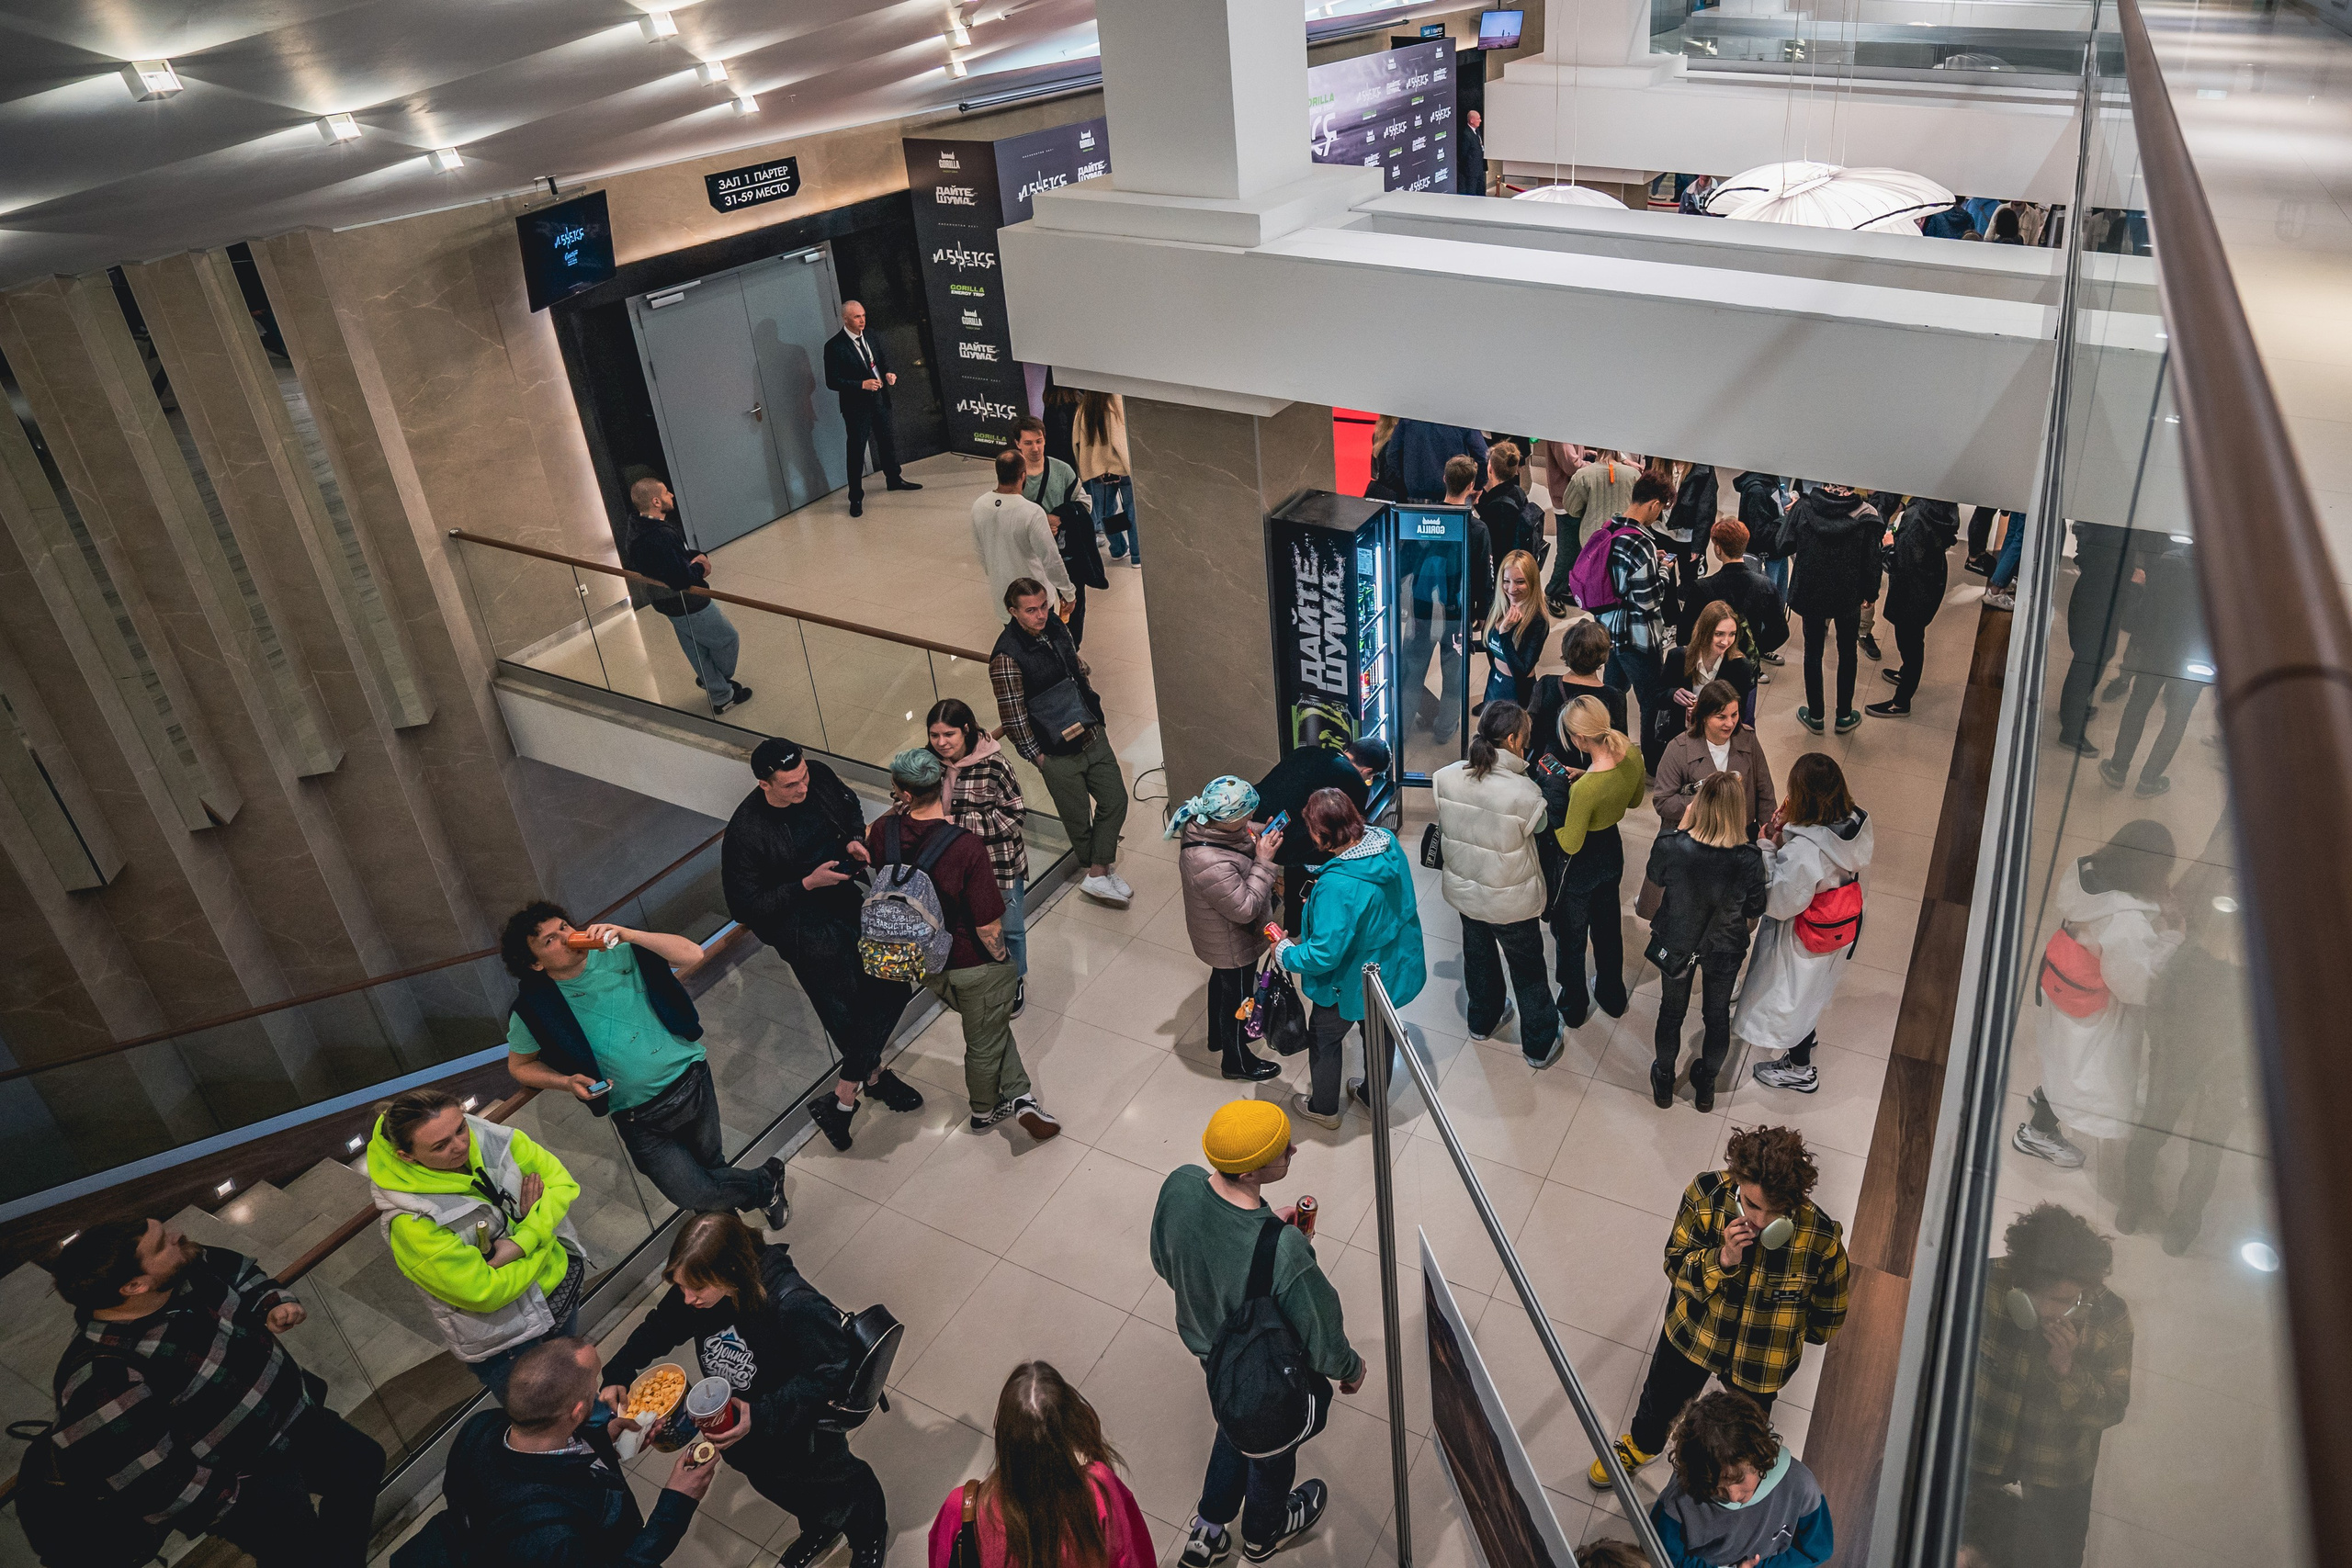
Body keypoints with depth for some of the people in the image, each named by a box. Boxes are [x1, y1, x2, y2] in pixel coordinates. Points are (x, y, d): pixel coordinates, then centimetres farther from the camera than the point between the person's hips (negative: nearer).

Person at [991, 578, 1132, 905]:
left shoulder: (1054, 625, -2)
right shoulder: (1006, 657, -24)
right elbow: (1012, 715, -18)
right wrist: (1036, 755, -11)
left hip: (1093, 735, 7)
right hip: (1058, 754, -7)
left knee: (1115, 799, 8)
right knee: (1078, 818, 8)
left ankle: (1099, 874, 18)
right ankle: (1099, 871, 31)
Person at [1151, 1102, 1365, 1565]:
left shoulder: (1180, 1185, -29)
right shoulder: (1285, 1257, -45)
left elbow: (1165, 1264, -6)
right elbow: (1323, 1345, -26)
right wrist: (1351, 1369, -2)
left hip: (1206, 1346, 4)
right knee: (1272, 1453, 30)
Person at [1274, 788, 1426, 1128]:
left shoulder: (1338, 887, -40)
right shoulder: (1388, 842, -16)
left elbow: (1324, 955, -32)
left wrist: (1284, 953, -15)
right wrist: (1319, 899, 6)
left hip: (1355, 982, -7)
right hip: (1396, 968, 7)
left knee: (1324, 1038, 21)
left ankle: (1324, 1108, 44)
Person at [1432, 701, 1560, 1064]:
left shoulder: (1444, 778, -19)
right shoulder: (1525, 792, -32)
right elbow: (1540, 826, -11)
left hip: (1463, 890, 5)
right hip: (1510, 900, -4)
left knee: (1478, 955, 29)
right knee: (1528, 969, 19)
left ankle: (1483, 1021, 53)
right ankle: (1540, 1044, 37)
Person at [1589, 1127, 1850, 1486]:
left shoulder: (1821, 1236, -33)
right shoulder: (1705, 1194, -32)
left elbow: (1829, 1316, -12)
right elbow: (1676, 1265, -20)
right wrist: (1722, 1259, -38)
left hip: (1762, 1358, -1)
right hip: (1693, 1333, 1)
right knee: (1661, 1398, 30)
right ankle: (1642, 1445, 65)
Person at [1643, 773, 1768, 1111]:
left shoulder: (1671, 846, -31)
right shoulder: (1748, 859, -31)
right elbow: (1755, 909, -13)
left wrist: (1677, 826, -6)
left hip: (1675, 945, 0)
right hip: (1724, 950, 0)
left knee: (1672, 1010, 26)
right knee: (1717, 1014, 26)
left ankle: (1664, 1082, 49)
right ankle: (1706, 1087, 49)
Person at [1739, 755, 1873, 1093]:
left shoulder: (1802, 851, -41)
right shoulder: (1858, 824, -19)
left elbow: (1777, 904, -29)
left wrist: (1768, 846, -25)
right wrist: (1784, 838, -13)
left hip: (1802, 939, -7)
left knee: (1791, 995, 21)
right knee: (1812, 988, 34)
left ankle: (1800, 1069, 45)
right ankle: (1804, 1036, 62)